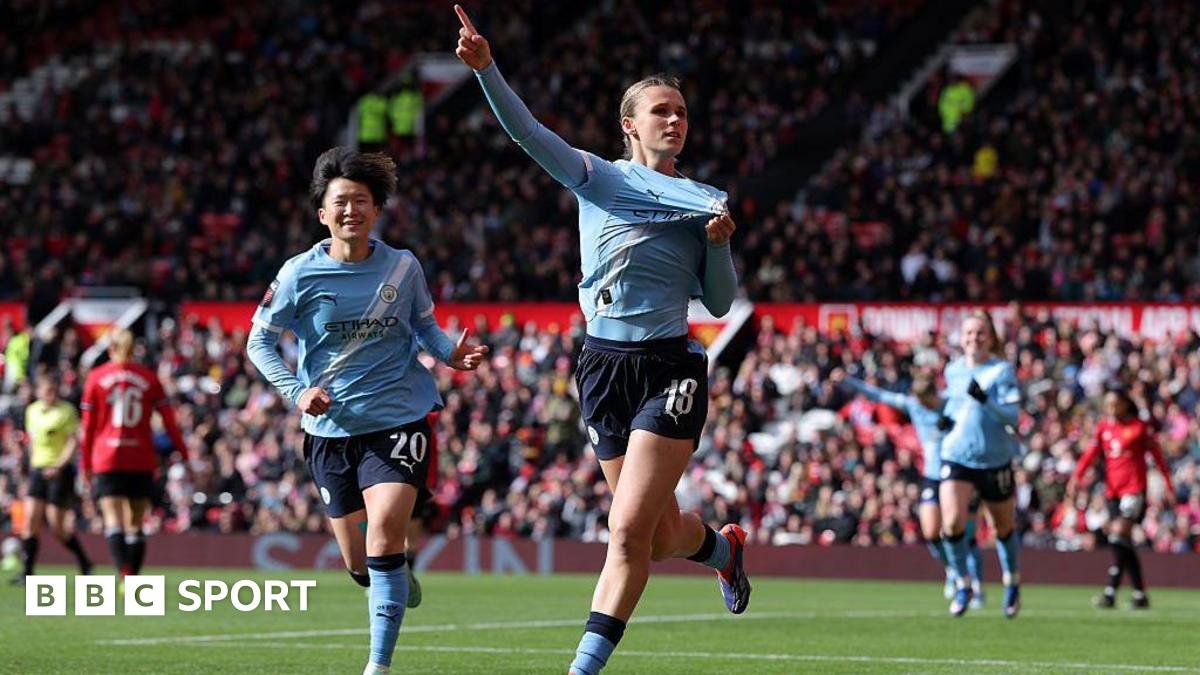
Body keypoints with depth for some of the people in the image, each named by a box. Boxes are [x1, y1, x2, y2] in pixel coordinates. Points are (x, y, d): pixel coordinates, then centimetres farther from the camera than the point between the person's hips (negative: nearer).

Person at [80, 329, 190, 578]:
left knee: (113, 523, -9)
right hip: (142, 461, 2)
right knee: (135, 525, 9)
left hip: (107, 461, -2)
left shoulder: (96, 378, 3)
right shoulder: (149, 378, 5)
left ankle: (125, 573, -29)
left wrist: (86, 464, 12)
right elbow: (169, 421, 3)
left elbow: (88, 426, 5)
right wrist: (183, 455, 9)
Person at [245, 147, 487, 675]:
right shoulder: (300, 274, -5)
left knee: (384, 534, -22)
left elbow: (423, 324, 15)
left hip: (398, 419, -2)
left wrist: (452, 353, -6)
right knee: (359, 564, 8)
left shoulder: (403, 267, -1)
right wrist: (296, 392, -11)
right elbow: (259, 342, 3)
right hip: (331, 429, 2)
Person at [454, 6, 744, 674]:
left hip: (672, 371, -1)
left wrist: (718, 242, -8)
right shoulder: (596, 178, 5)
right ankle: (723, 545, 45)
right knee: (661, 535, 9)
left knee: (629, 530, -14)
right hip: (605, 368, 1)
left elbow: (720, 302, 9)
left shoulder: (705, 201, 7)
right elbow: (528, 132, -11)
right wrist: (486, 68, -26)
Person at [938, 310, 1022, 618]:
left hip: (995, 461, -2)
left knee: (1004, 528, 13)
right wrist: (947, 417, 4)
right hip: (957, 457, 2)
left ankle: (1012, 581, 38)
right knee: (952, 523, -18)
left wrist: (985, 400, -34)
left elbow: (1012, 415, -17)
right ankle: (963, 584, 2)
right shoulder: (952, 371, 6)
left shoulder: (1002, 371, -8)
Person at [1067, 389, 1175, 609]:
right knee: (1124, 543, 5)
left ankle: (1111, 592, -24)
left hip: (1134, 489, -6)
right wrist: (1076, 477, -13)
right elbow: (1091, 453, 3)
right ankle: (1140, 594, 13)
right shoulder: (1103, 427, 11)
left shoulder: (1140, 427, -1)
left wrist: (1169, 487, 4)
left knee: (1119, 534, -20)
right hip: (1112, 490, 6)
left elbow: (1157, 456, 3)